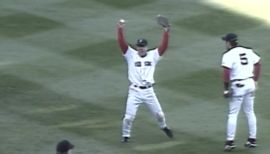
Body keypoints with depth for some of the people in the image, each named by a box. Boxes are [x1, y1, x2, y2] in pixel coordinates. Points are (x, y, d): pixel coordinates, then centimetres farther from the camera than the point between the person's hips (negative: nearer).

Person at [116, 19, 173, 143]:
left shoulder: (153, 55, 5)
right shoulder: (131, 55, 0)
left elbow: (163, 46, -5)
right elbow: (122, 43, -11)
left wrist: (166, 33, -18)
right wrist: (120, 30, -24)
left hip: (149, 92, 2)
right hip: (135, 92, -2)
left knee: (159, 114, 12)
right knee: (129, 116, -6)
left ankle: (164, 127, 42)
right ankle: (125, 135, 15)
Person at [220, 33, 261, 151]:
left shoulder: (228, 55, -11)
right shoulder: (248, 51, 7)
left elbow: (226, 72, -20)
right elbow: (258, 64, 12)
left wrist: (226, 89, -14)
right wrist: (255, 80, 19)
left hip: (238, 86, -6)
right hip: (250, 84, 6)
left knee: (232, 114, 1)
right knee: (250, 112, 15)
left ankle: (230, 141, -1)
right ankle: (252, 140, 19)